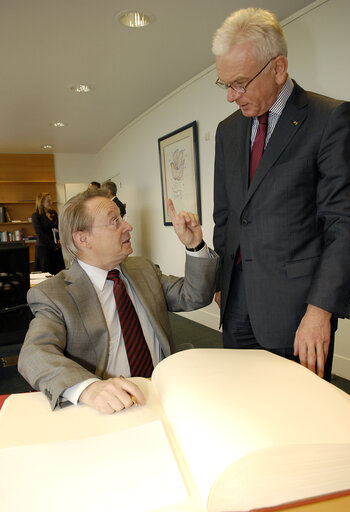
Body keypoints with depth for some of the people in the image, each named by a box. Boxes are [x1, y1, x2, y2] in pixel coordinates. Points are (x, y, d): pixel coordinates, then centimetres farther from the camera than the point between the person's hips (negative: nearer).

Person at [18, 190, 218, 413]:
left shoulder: (143, 268, 12)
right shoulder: (52, 294, -5)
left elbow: (195, 297, 14)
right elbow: (35, 353, -18)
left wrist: (195, 246, -1)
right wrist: (88, 387, -36)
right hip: (108, 411, -2)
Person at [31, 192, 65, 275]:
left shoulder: (54, 213, 12)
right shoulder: (36, 215, -4)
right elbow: (40, 234, -9)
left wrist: (59, 240, -5)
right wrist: (53, 244, -13)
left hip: (56, 247, 5)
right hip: (43, 247, -5)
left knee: (59, 271, 0)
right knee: (47, 272, -4)